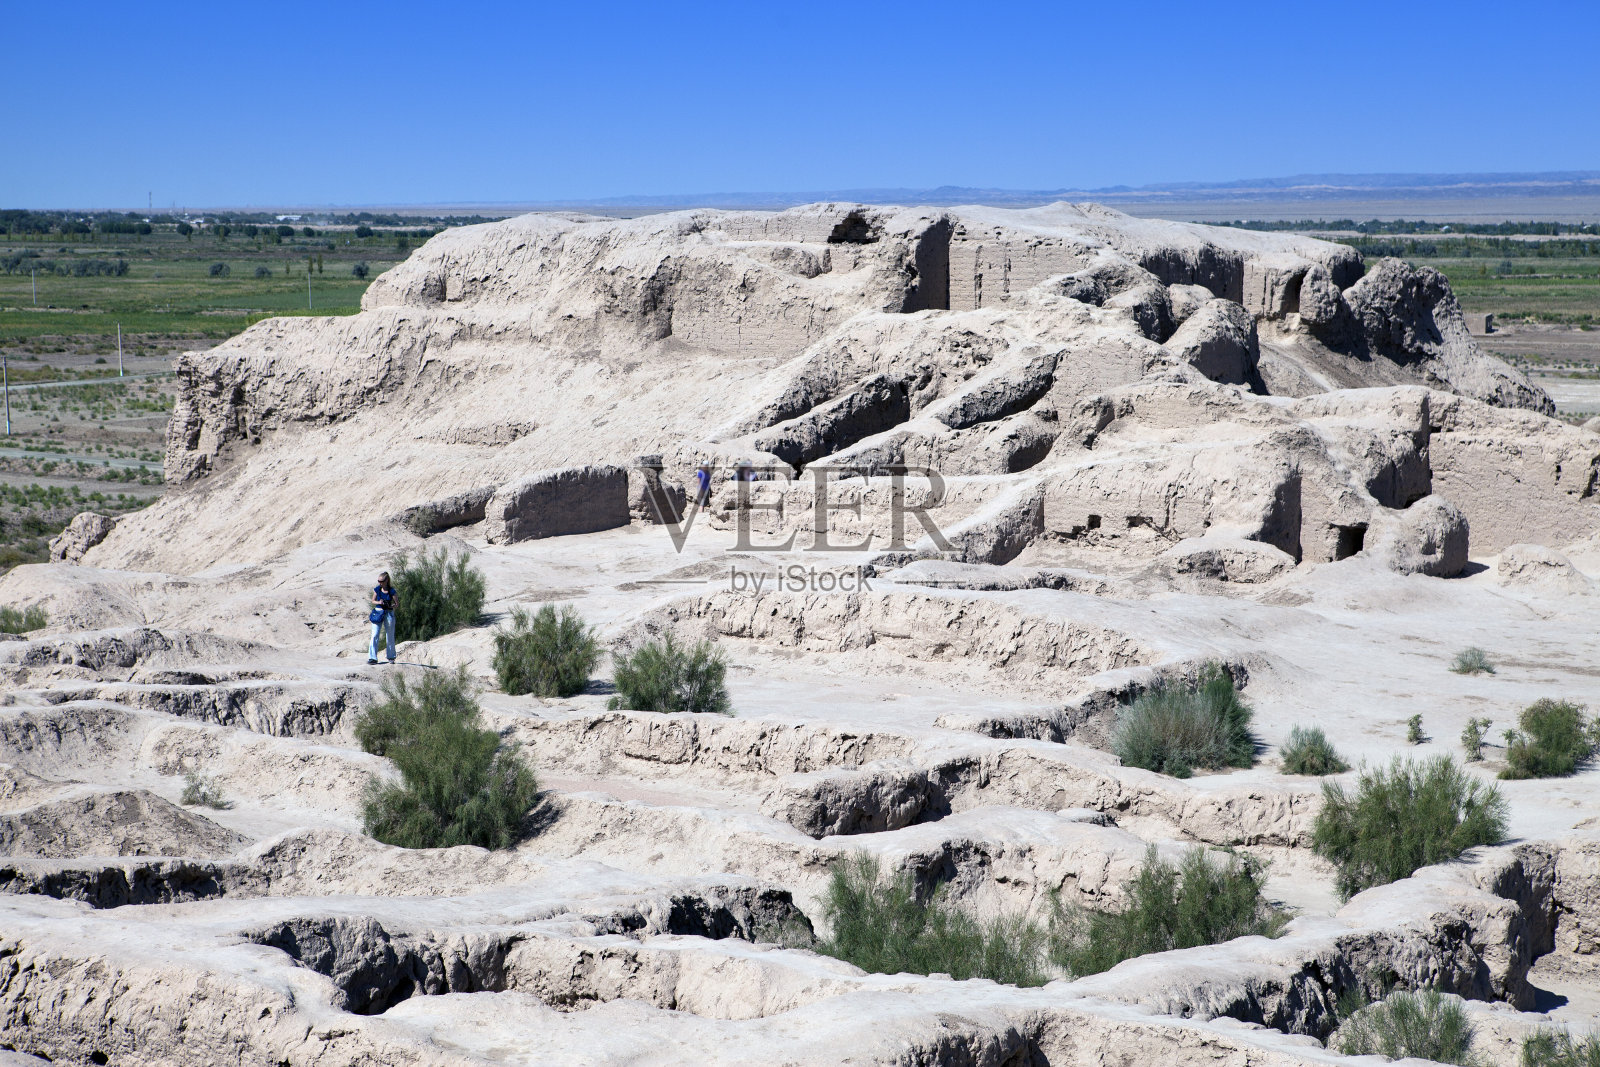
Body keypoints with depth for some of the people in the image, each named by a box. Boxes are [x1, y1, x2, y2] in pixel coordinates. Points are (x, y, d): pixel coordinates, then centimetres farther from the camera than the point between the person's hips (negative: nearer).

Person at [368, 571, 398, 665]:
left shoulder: (391, 591, -7)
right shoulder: (377, 589, 0)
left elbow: (397, 604, -2)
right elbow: (373, 601, 9)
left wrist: (391, 606, -20)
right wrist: (379, 602, -11)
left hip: (389, 613, -1)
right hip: (378, 612, 2)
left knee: (390, 636, 8)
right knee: (374, 635, -8)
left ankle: (391, 657, 22)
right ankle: (372, 657, -7)